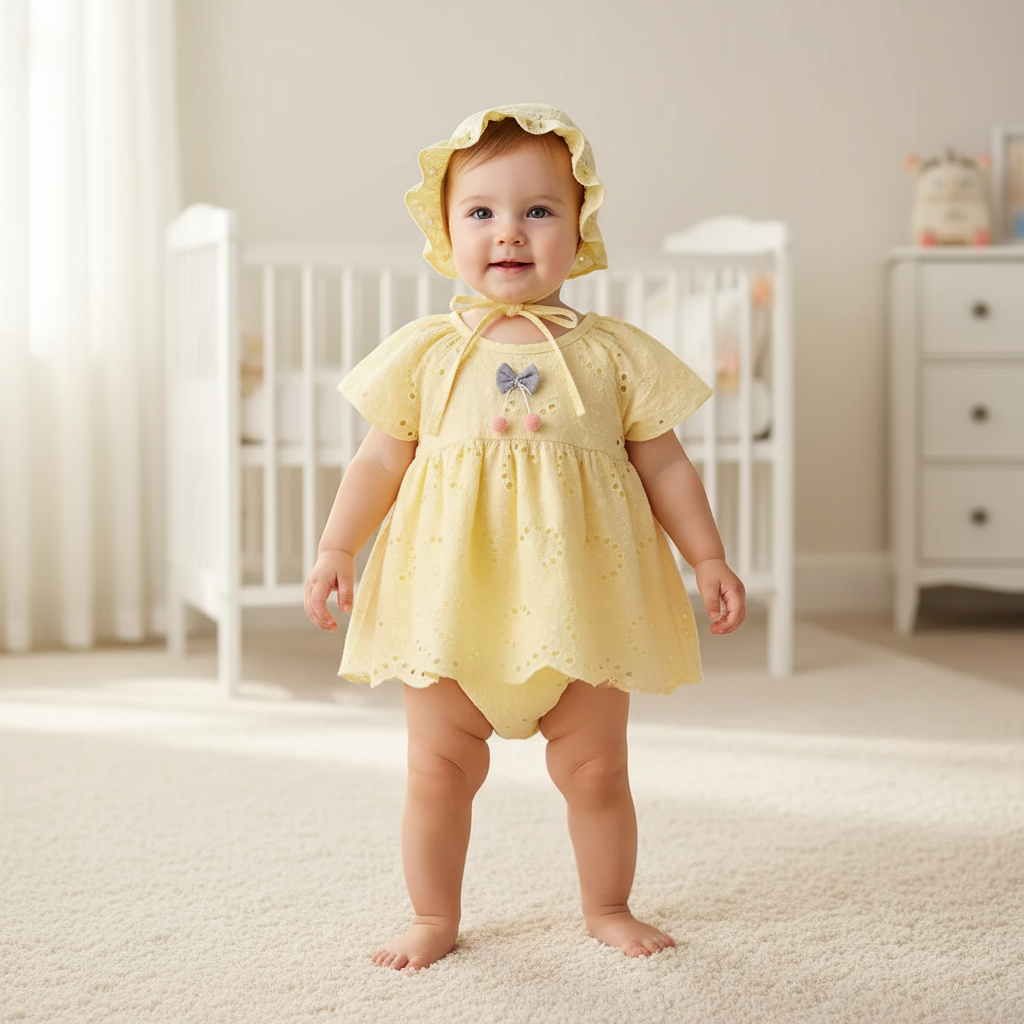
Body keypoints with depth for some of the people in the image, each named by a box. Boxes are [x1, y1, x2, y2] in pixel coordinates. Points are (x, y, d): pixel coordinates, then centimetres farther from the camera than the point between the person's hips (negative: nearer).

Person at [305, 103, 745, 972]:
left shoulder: (614, 353, 2)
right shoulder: (426, 352, 2)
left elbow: (661, 462, 6)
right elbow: (382, 459, 6)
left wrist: (709, 559, 4)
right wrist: (335, 549, 0)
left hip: (580, 602, 0)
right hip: (453, 599, 0)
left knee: (596, 769, 10)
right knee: (439, 769, 7)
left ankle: (609, 907, 30)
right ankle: (435, 916, 25)